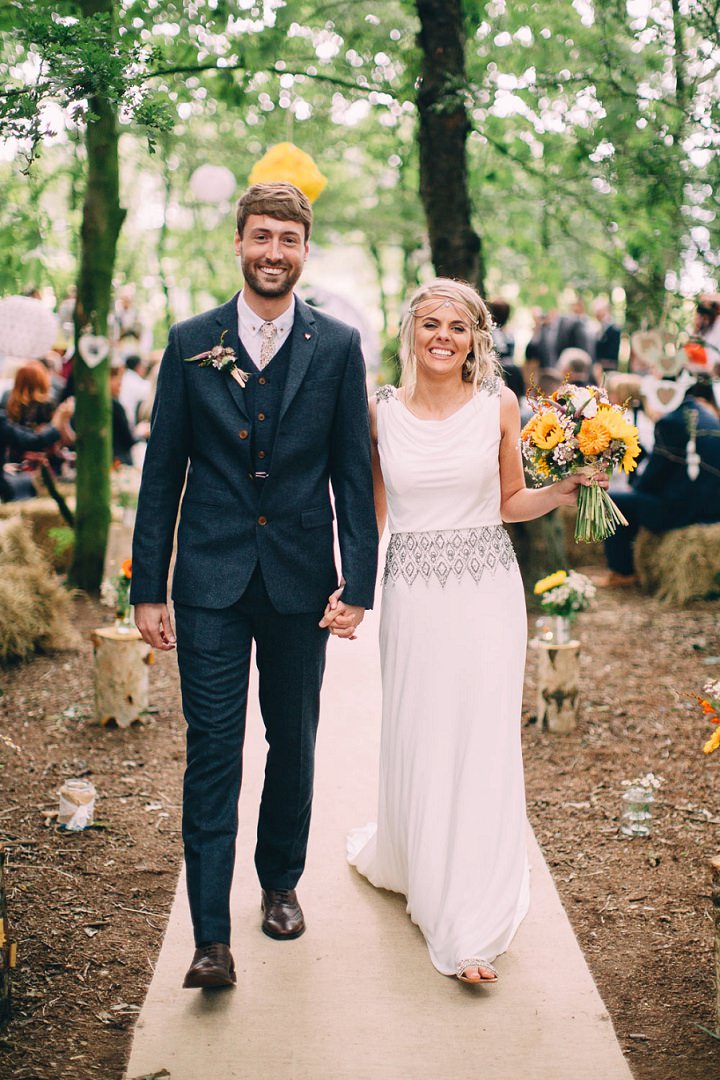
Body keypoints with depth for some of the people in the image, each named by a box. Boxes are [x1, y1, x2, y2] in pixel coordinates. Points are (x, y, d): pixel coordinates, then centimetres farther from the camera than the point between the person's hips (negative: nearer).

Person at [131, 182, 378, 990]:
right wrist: (147, 588, -1)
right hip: (211, 581, -1)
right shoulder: (191, 343, 2)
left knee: (292, 744, 14)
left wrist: (358, 584, -4)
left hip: (299, 581, 1)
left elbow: (353, 473, 2)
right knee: (212, 752, -3)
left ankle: (281, 883, 35)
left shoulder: (338, 347, 2)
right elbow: (162, 471, 3)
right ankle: (211, 937, 2)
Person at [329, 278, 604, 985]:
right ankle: (401, 856, 37)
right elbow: (371, 511, 8)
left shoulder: (498, 404, 1)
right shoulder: (381, 410, 3)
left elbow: (510, 503, 9)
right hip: (412, 593, 1)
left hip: (487, 590, -1)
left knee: (481, 742, 0)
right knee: (414, 740, 8)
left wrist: (561, 493, -9)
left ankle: (470, 927, 11)